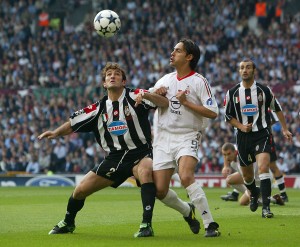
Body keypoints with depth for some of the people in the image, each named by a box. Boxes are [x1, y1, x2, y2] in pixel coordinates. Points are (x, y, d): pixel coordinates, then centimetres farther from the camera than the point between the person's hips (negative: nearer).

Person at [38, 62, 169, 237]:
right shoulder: (99, 109, 5)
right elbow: (73, 124, 10)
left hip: (140, 154, -5)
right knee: (80, 191, 5)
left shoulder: (134, 97, -8)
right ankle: (68, 223, 36)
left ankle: (147, 225, -37)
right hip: (115, 157, 5)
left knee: (145, 171, -40)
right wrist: (56, 133, -9)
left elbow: (166, 103, -20)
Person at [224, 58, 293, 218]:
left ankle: (266, 207, -22)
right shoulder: (232, 93, 1)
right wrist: (241, 126, -9)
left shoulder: (264, 90, -1)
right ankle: (254, 194, 45)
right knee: (247, 175, 11)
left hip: (262, 134, -2)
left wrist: (284, 129, 12)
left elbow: (277, 109, 12)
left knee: (263, 167, -22)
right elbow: (228, 116, 8)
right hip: (243, 137, 2)